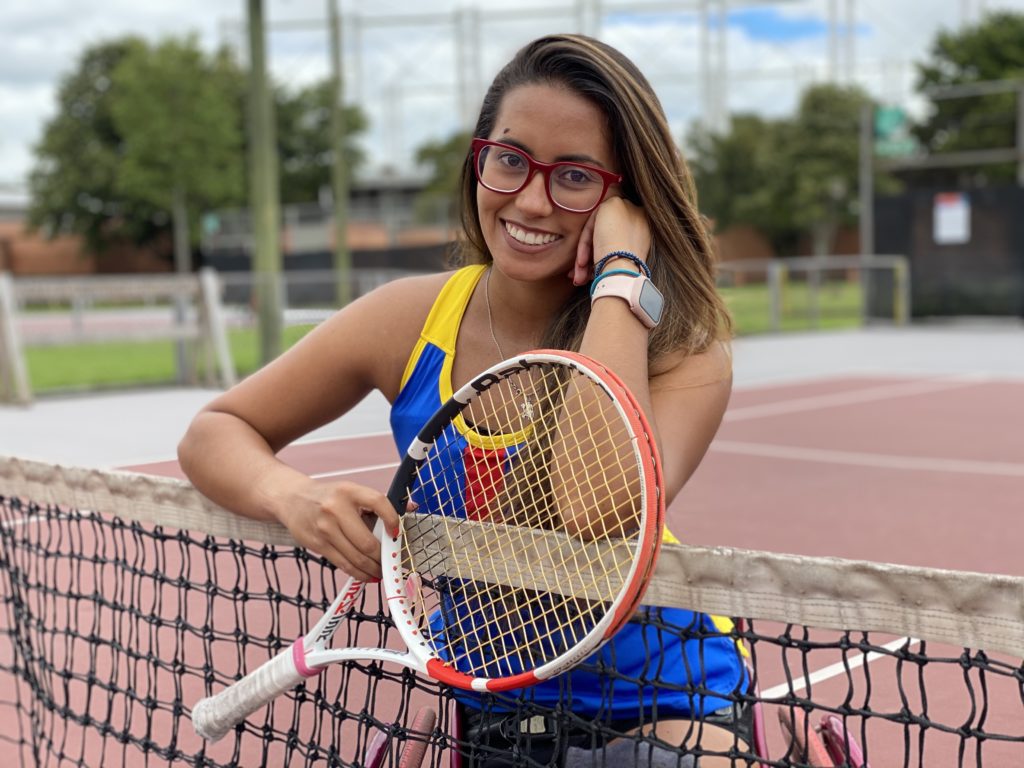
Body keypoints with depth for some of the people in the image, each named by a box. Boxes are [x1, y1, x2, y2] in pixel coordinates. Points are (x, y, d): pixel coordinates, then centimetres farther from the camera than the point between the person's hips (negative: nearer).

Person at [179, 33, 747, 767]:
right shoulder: (411, 320, -9)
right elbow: (215, 431, -2)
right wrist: (294, 496, -24)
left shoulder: (682, 349, -18)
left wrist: (619, 274, -30)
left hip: (662, 704, -3)